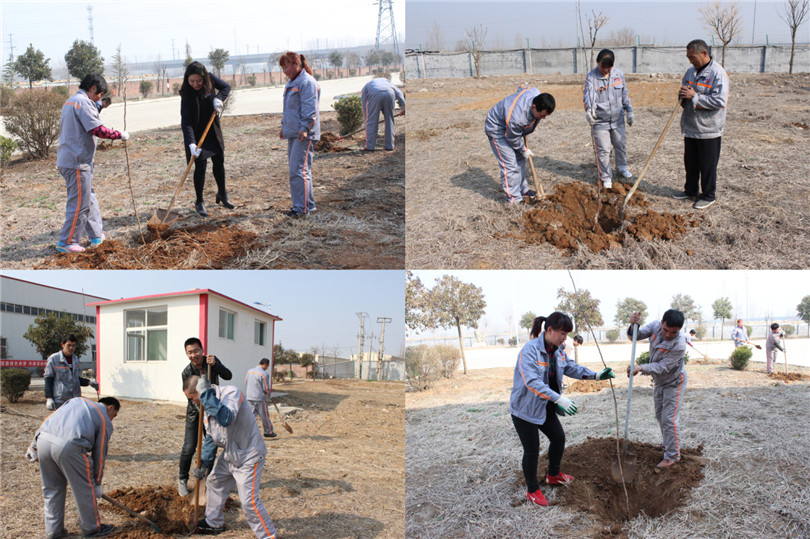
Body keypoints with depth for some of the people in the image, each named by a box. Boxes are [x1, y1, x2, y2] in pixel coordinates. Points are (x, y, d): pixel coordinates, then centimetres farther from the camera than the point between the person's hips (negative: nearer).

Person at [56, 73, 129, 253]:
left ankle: (97, 235, 27)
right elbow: (97, 129, -22)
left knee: (89, 198, 18)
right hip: (77, 163, -11)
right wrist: (120, 135, -11)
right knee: (79, 203, -3)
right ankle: (66, 242, 3)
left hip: (67, 159, 11)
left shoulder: (70, 102, 18)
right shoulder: (83, 102, -14)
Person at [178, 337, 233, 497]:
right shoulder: (187, 373, -17)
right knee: (189, 449, -8)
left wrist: (215, 365, -38)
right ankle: (182, 480, 12)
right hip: (194, 413, -2)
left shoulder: (212, 360, -10)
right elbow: (192, 397, -18)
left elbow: (228, 376, -20)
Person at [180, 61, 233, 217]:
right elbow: (186, 122, -27)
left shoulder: (210, 79, -13)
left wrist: (219, 98, -17)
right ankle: (199, 203, 6)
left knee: (219, 162, 14)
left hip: (213, 130, 5)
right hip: (197, 133, -5)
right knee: (200, 165, -7)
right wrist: (191, 144, -39)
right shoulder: (187, 94, -23)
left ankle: (222, 194, 34)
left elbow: (226, 87, 5)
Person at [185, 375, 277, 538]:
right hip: (229, 454, 9)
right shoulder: (208, 405, 5)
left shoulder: (231, 392, -23)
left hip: (248, 455, -9)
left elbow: (226, 419, -42)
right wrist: (204, 462, 7)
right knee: (215, 483, 23)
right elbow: (211, 437, 14)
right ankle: (213, 523, 45)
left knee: (248, 500, -12)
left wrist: (206, 393, -37)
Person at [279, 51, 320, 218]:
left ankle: (302, 207, -10)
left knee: (299, 170, -13)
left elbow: (310, 109, -19)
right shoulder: (292, 83, 19)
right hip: (292, 133, 10)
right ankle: (308, 204, 19)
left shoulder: (307, 82, -12)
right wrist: (284, 126, 27)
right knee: (295, 170, 12)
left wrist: (304, 128, -24)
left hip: (304, 134, -10)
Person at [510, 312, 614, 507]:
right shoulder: (530, 350, -27)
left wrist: (596, 375, 8)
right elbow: (532, 382, -36)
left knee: (558, 438, 18)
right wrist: (558, 398, -43)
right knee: (532, 449, 1)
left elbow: (571, 368, 18)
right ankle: (532, 490, 20)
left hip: (545, 407, 9)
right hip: (525, 408, -9)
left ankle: (553, 475, 42)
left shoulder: (557, 352, 1)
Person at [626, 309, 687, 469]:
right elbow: (636, 336, -13)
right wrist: (633, 325, -35)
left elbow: (662, 367, -32)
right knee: (660, 415, 21)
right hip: (659, 382, 7)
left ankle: (672, 455, 5)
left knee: (669, 418, -8)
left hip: (674, 383, -7)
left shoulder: (679, 346, -34)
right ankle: (668, 444, 41)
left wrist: (641, 368, -43)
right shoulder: (655, 326, -18)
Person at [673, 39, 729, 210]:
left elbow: (720, 101, -24)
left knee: (708, 165, 4)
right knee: (690, 162, 18)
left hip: (708, 130, -7)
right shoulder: (691, 71, 10)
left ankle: (708, 196, 17)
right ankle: (691, 191, 34)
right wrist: (683, 95, -3)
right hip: (690, 127, 7)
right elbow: (684, 90, 22)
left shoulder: (718, 73, -16)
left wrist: (694, 97, -23)